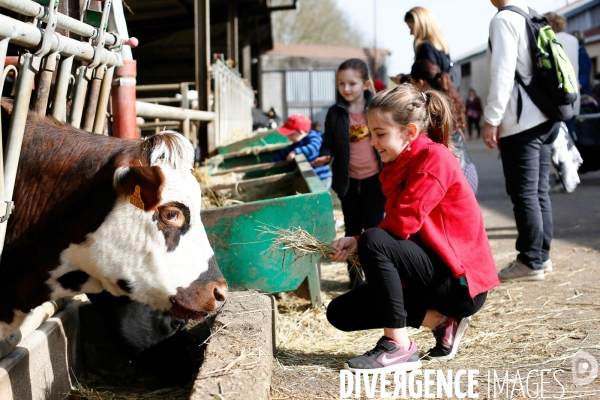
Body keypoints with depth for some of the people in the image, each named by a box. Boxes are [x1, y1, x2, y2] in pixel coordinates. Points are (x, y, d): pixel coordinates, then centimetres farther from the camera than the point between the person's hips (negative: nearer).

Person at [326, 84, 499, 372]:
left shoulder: (434, 158, -16)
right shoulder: (400, 166, 11)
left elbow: (403, 224, -23)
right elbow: (397, 229, 8)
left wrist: (358, 242, -7)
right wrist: (356, 243, -10)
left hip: (462, 282, -9)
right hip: (431, 279, 9)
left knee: (374, 242, -29)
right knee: (340, 313, 3)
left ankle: (399, 348, -19)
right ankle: (440, 320, 5)